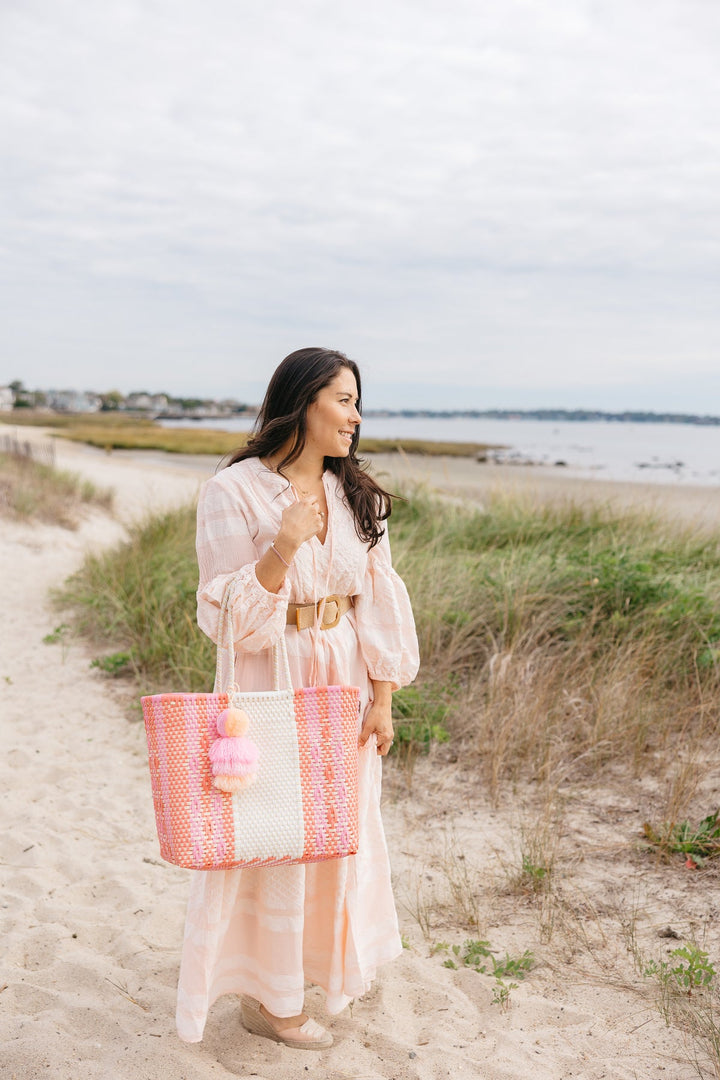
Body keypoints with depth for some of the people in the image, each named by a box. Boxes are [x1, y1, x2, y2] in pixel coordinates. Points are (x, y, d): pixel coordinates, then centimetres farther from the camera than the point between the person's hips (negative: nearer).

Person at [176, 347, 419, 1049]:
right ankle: (266, 997, 26)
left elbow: (378, 600, 4)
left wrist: (382, 699, 1)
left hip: (346, 682, 5)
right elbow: (226, 614, -14)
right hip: (272, 682, -5)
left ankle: (329, 963, 40)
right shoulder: (234, 492, -12)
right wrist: (283, 547, -28)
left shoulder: (358, 495, 3)